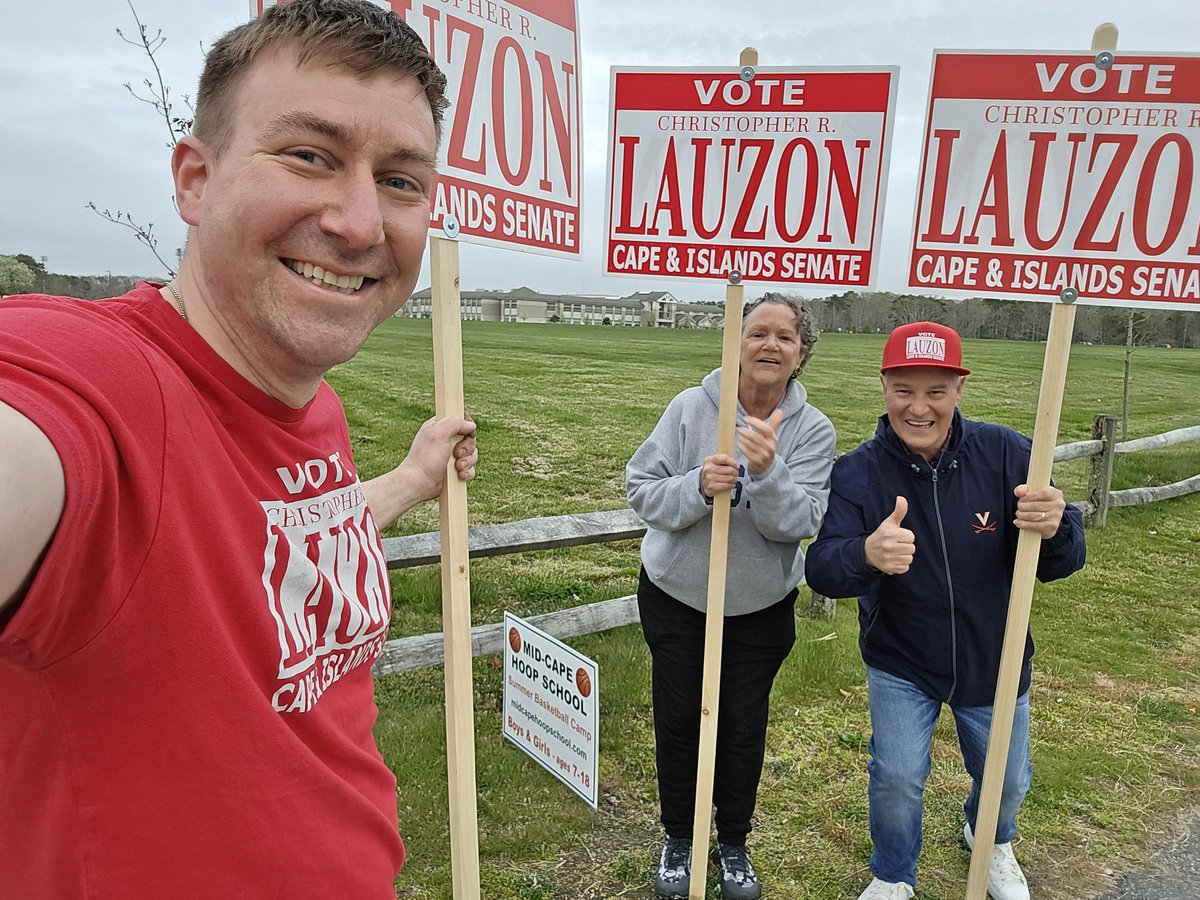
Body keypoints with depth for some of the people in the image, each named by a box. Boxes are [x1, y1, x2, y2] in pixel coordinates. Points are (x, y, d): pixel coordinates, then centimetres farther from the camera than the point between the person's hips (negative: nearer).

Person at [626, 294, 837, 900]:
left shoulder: (813, 430, -11)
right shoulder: (690, 407, -14)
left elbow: (800, 522, -19)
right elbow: (641, 490, -15)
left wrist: (768, 472, -37)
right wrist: (698, 486, -33)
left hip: (761, 608, 1)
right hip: (675, 598, 0)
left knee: (743, 726, 15)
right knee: (678, 719, 14)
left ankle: (734, 843, 42)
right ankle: (678, 838, 40)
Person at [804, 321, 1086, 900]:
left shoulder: (1005, 454, -20)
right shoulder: (857, 473, -21)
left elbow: (1061, 564, -17)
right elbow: (821, 571, -30)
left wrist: (1054, 529, -41)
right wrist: (866, 554, -52)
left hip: (994, 662, 2)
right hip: (899, 663, -2)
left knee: (1007, 780, 20)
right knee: (896, 777, -3)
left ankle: (990, 837, 58)